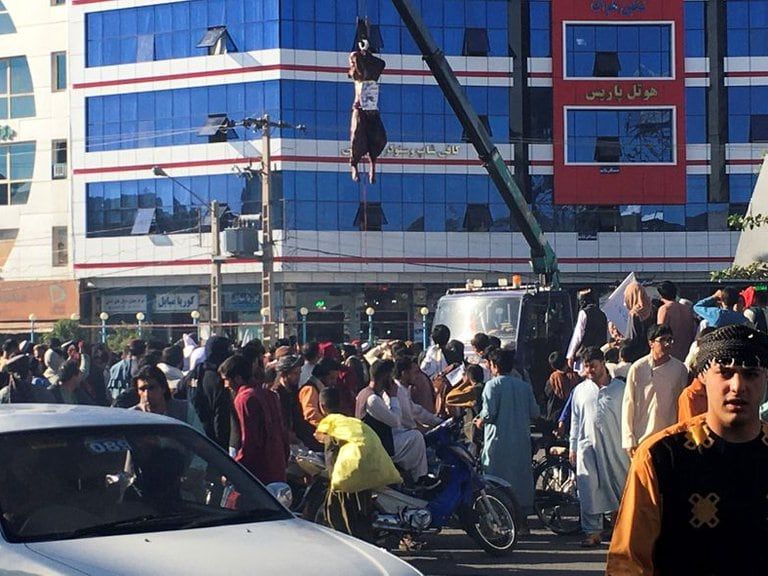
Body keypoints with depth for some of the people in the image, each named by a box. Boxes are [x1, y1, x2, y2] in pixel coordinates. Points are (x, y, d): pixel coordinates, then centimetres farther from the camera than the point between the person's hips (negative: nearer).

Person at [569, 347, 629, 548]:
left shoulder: (620, 388, 4)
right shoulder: (580, 390, 12)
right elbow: (575, 420, 16)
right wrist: (573, 447, 12)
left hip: (615, 447, -2)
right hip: (588, 445, 2)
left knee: (621, 486, 1)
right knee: (589, 489, -3)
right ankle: (593, 531, 2)